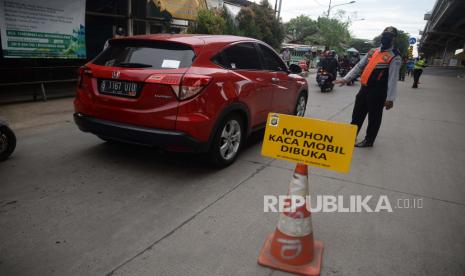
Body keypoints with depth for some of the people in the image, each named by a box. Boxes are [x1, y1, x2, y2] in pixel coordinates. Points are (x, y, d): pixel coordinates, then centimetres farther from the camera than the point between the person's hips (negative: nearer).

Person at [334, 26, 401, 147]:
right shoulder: (372, 51, 12)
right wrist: (346, 79, 5)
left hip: (378, 91, -6)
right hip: (364, 88, 7)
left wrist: (390, 98, -19)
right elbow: (359, 66, 13)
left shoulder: (394, 57, -8)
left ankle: (369, 140, 20)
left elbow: (393, 78, -14)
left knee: (374, 117, 6)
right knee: (357, 114, 14)